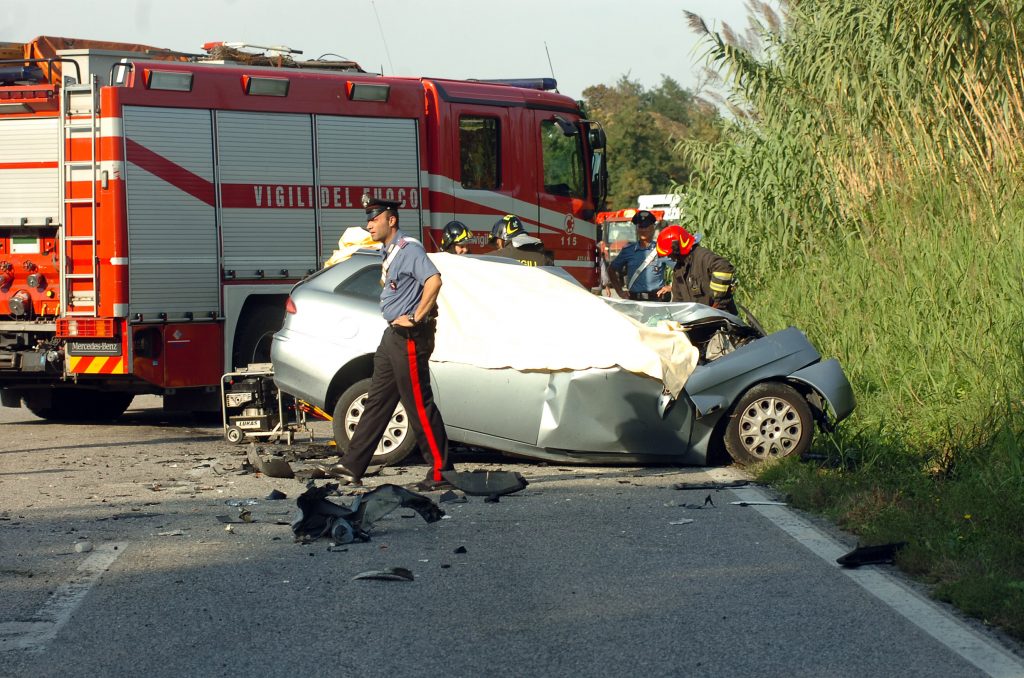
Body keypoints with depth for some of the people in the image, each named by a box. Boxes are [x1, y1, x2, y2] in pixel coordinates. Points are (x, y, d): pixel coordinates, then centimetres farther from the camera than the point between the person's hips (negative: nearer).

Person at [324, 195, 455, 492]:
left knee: (419, 405, -8)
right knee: (378, 400, 12)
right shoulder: (389, 252, 16)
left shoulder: (408, 249, -15)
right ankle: (352, 465, 16)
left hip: (410, 337, -10)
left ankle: (441, 472, -5)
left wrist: (416, 319, -24)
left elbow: (434, 280, -29)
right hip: (394, 335, 10)